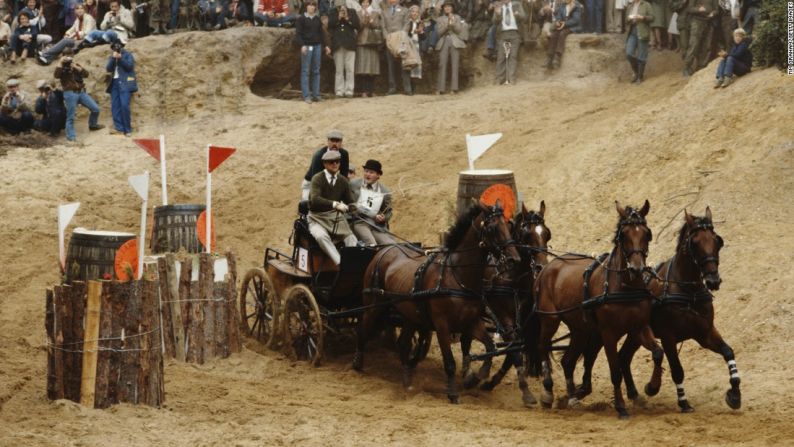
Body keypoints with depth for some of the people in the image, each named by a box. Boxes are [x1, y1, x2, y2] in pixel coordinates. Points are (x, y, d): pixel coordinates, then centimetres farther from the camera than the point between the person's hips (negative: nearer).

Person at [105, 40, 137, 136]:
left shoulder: (127, 55, 6)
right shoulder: (111, 57, 18)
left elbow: (130, 66, -9)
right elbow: (108, 69, 4)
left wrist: (120, 58, -16)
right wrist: (113, 58, -8)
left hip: (125, 83, -5)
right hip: (114, 83, 6)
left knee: (124, 105, -16)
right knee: (115, 106, -2)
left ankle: (128, 129, -11)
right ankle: (119, 127, -1)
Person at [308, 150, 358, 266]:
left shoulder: (343, 181, 8)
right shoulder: (317, 178, -10)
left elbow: (349, 202, 15)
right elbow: (315, 199, -27)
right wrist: (335, 204, -40)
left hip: (336, 217, 5)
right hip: (318, 217, -5)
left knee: (351, 239, -18)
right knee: (321, 236, -35)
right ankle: (341, 263, -40)